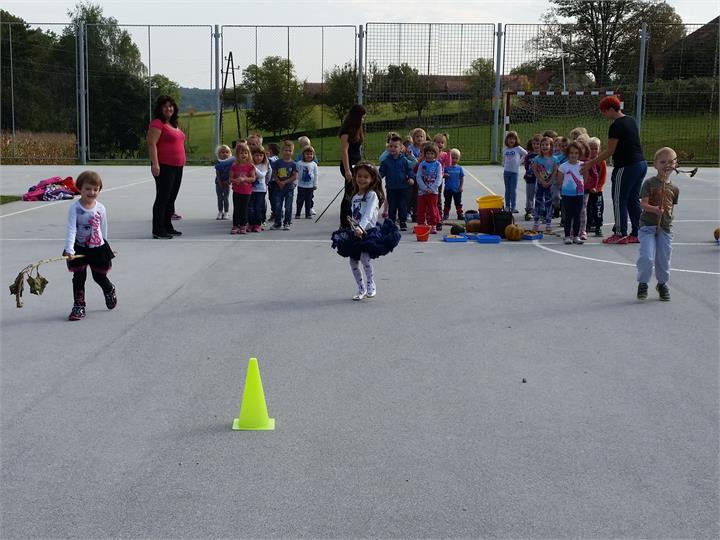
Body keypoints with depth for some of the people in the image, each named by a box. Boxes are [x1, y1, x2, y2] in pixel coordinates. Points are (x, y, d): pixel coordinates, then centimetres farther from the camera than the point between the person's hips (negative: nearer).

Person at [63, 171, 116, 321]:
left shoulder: (100, 209, -5)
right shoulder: (75, 208, -14)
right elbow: (71, 229, -22)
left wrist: (104, 246, 14)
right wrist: (69, 250, -31)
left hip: (98, 248, 1)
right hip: (79, 248, -1)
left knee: (99, 276, 11)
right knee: (78, 278, 1)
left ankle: (110, 290, 43)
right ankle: (79, 306, 11)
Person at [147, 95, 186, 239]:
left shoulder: (173, 124, 17)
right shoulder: (157, 123, -10)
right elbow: (152, 144, -17)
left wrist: (182, 162, 22)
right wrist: (155, 163, -25)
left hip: (177, 167, 9)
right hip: (164, 166, -9)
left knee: (171, 198, 14)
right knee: (162, 198, -7)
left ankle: (168, 227, 22)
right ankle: (158, 230, -4)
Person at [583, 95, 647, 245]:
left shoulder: (616, 126, -14)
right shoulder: (631, 120, 12)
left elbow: (610, 151, -13)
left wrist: (592, 162, -7)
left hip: (627, 167, -9)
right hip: (641, 164, 9)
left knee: (619, 201, 0)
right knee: (633, 200, 13)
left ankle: (620, 234, 4)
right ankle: (636, 233, 15)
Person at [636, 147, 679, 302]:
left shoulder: (674, 188, 7)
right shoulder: (650, 183, -5)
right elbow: (643, 204, -13)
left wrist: (667, 213, 4)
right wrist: (655, 209, -28)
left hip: (665, 227, 4)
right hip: (648, 225, -4)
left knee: (664, 259, 9)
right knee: (646, 257, -13)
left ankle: (662, 284, 32)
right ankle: (643, 283, 9)